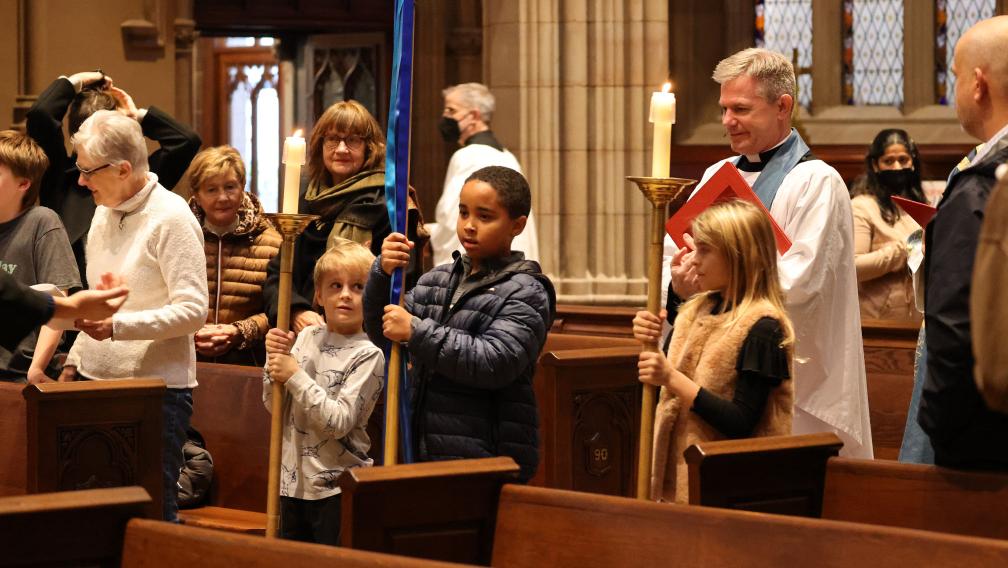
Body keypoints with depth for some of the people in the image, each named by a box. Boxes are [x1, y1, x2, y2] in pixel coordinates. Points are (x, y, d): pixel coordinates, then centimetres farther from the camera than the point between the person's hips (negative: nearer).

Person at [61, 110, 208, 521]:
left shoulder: (171, 218, -11)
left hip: (158, 385, -8)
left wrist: (118, 327, -24)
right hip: (98, 381, 8)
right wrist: (74, 361, 15)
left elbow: (192, 311, -18)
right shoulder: (104, 212, 14)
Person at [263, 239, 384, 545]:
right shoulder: (307, 337, 6)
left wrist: (295, 376, -19)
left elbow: (339, 422, -21)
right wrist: (276, 359, -8)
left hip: (338, 489, -6)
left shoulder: (368, 355, -12)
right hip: (293, 482, 6)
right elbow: (274, 405, 8)